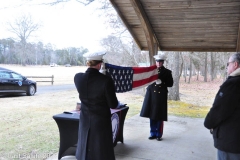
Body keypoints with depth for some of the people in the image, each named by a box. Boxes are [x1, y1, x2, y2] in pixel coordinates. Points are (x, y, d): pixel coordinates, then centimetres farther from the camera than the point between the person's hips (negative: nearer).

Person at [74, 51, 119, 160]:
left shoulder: (78, 77, -10)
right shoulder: (106, 80, -22)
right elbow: (113, 105, -13)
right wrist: (118, 103, 10)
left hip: (85, 121, 4)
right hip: (101, 121, -4)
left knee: (85, 151, 20)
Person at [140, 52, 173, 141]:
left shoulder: (167, 72, 4)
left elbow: (170, 84, 2)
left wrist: (162, 82, -12)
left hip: (161, 96, -2)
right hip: (151, 95, 2)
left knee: (160, 116, 1)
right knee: (152, 116, 7)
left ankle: (159, 135, 14)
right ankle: (153, 134, 19)